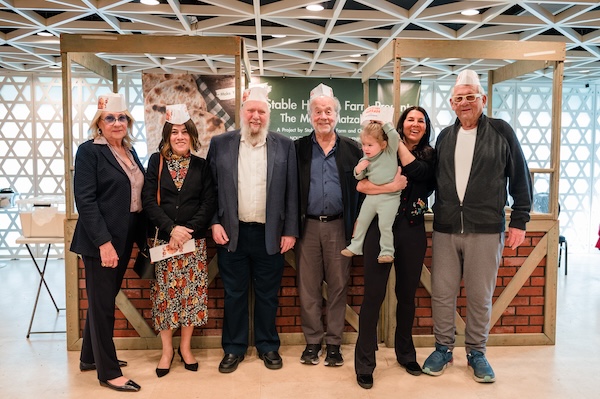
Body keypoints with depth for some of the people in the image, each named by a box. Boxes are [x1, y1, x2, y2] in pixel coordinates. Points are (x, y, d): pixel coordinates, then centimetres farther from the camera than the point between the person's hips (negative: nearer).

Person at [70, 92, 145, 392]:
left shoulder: (129, 152, 12)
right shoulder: (89, 151, -10)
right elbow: (85, 200, -17)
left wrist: (141, 235, 10)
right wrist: (103, 241, -22)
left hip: (124, 239, 8)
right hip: (101, 241, -8)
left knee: (105, 299, 18)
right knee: (102, 303, 3)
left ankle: (90, 357, 35)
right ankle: (108, 371, 15)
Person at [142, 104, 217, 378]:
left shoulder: (201, 166, 5)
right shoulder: (156, 162, 4)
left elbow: (209, 203, -1)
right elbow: (148, 200, -4)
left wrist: (188, 230, -13)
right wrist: (171, 229, -15)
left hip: (194, 240, 1)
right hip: (163, 239, 0)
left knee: (192, 291, 4)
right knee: (164, 292, 2)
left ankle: (186, 347, 21)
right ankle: (167, 350, 18)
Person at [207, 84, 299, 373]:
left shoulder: (284, 145, 2)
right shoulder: (220, 143, 3)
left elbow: (292, 192, 1)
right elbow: (210, 187, 5)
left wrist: (290, 231, -2)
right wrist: (214, 223, -3)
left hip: (270, 234, 0)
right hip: (231, 233, 1)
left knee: (267, 294, 12)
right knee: (234, 294, 12)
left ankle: (268, 346, 29)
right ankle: (233, 348, 27)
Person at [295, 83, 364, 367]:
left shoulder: (351, 149, 5)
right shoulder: (299, 148, 5)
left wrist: (356, 224, -3)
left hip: (339, 226, 0)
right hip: (308, 226, 1)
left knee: (338, 286, 6)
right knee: (308, 287, 6)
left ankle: (334, 342, 20)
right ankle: (312, 341, 21)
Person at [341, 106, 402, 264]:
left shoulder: (390, 153, -7)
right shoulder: (365, 160, 6)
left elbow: (394, 136, -22)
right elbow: (359, 177, 14)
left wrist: (384, 123, -13)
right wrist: (358, 170, -7)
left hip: (389, 197, -6)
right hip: (371, 195, 6)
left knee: (385, 225, -9)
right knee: (361, 221, 13)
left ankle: (387, 251, 8)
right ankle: (355, 246, 29)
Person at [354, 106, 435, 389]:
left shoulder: (428, 154, 9)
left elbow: (416, 172, -14)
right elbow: (361, 184, -10)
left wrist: (398, 142, -8)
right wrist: (391, 186, -22)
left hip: (413, 231, 2)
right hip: (381, 228, -2)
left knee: (407, 294, 14)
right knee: (373, 295, -2)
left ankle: (406, 353, 32)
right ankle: (364, 363, 9)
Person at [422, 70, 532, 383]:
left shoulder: (501, 131, 1)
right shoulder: (444, 137, 11)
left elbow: (520, 178, 2)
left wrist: (519, 220, -2)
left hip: (486, 231, -3)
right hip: (445, 230, 3)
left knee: (480, 296, 6)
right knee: (442, 293, 6)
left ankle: (476, 352, 24)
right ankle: (443, 348, 24)